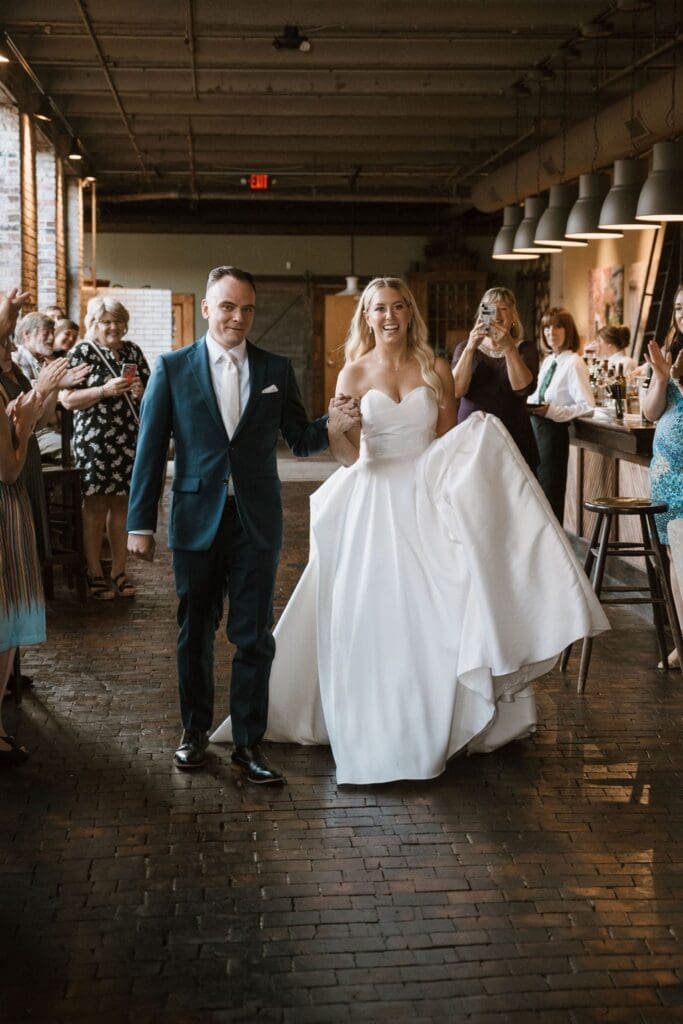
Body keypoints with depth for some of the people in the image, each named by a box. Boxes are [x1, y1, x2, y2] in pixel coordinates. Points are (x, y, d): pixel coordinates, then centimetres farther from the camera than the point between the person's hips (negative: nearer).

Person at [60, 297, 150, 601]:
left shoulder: (133, 352, 12)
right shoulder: (81, 353, -2)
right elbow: (67, 399, -8)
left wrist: (141, 391, -5)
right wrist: (105, 390, -18)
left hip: (130, 441, 4)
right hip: (94, 442, -4)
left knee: (123, 506, 8)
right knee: (95, 508, 2)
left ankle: (119, 572, 18)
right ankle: (95, 573, 11)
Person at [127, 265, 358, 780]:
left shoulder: (277, 369, 5)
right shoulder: (173, 368, 0)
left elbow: (300, 439, 7)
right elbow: (151, 449, -1)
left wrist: (331, 425, -15)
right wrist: (140, 522, -3)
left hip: (257, 520, 0)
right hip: (197, 519, 0)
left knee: (254, 636, 3)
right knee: (196, 632, 12)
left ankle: (249, 742, 15)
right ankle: (196, 730, 30)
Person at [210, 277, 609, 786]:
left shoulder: (435, 369, 5)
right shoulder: (354, 374, 1)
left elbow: (452, 442, 10)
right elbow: (348, 455, -3)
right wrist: (336, 429, -23)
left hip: (427, 502, 1)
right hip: (375, 502, -1)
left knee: (434, 616, 1)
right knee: (374, 615, 0)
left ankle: (432, 726, 16)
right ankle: (377, 730, 10)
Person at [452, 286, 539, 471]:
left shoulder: (525, 349, 7)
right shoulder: (465, 348, 9)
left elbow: (523, 388, -12)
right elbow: (456, 390, -8)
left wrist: (508, 348, -24)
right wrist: (470, 348, -20)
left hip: (514, 440, 0)